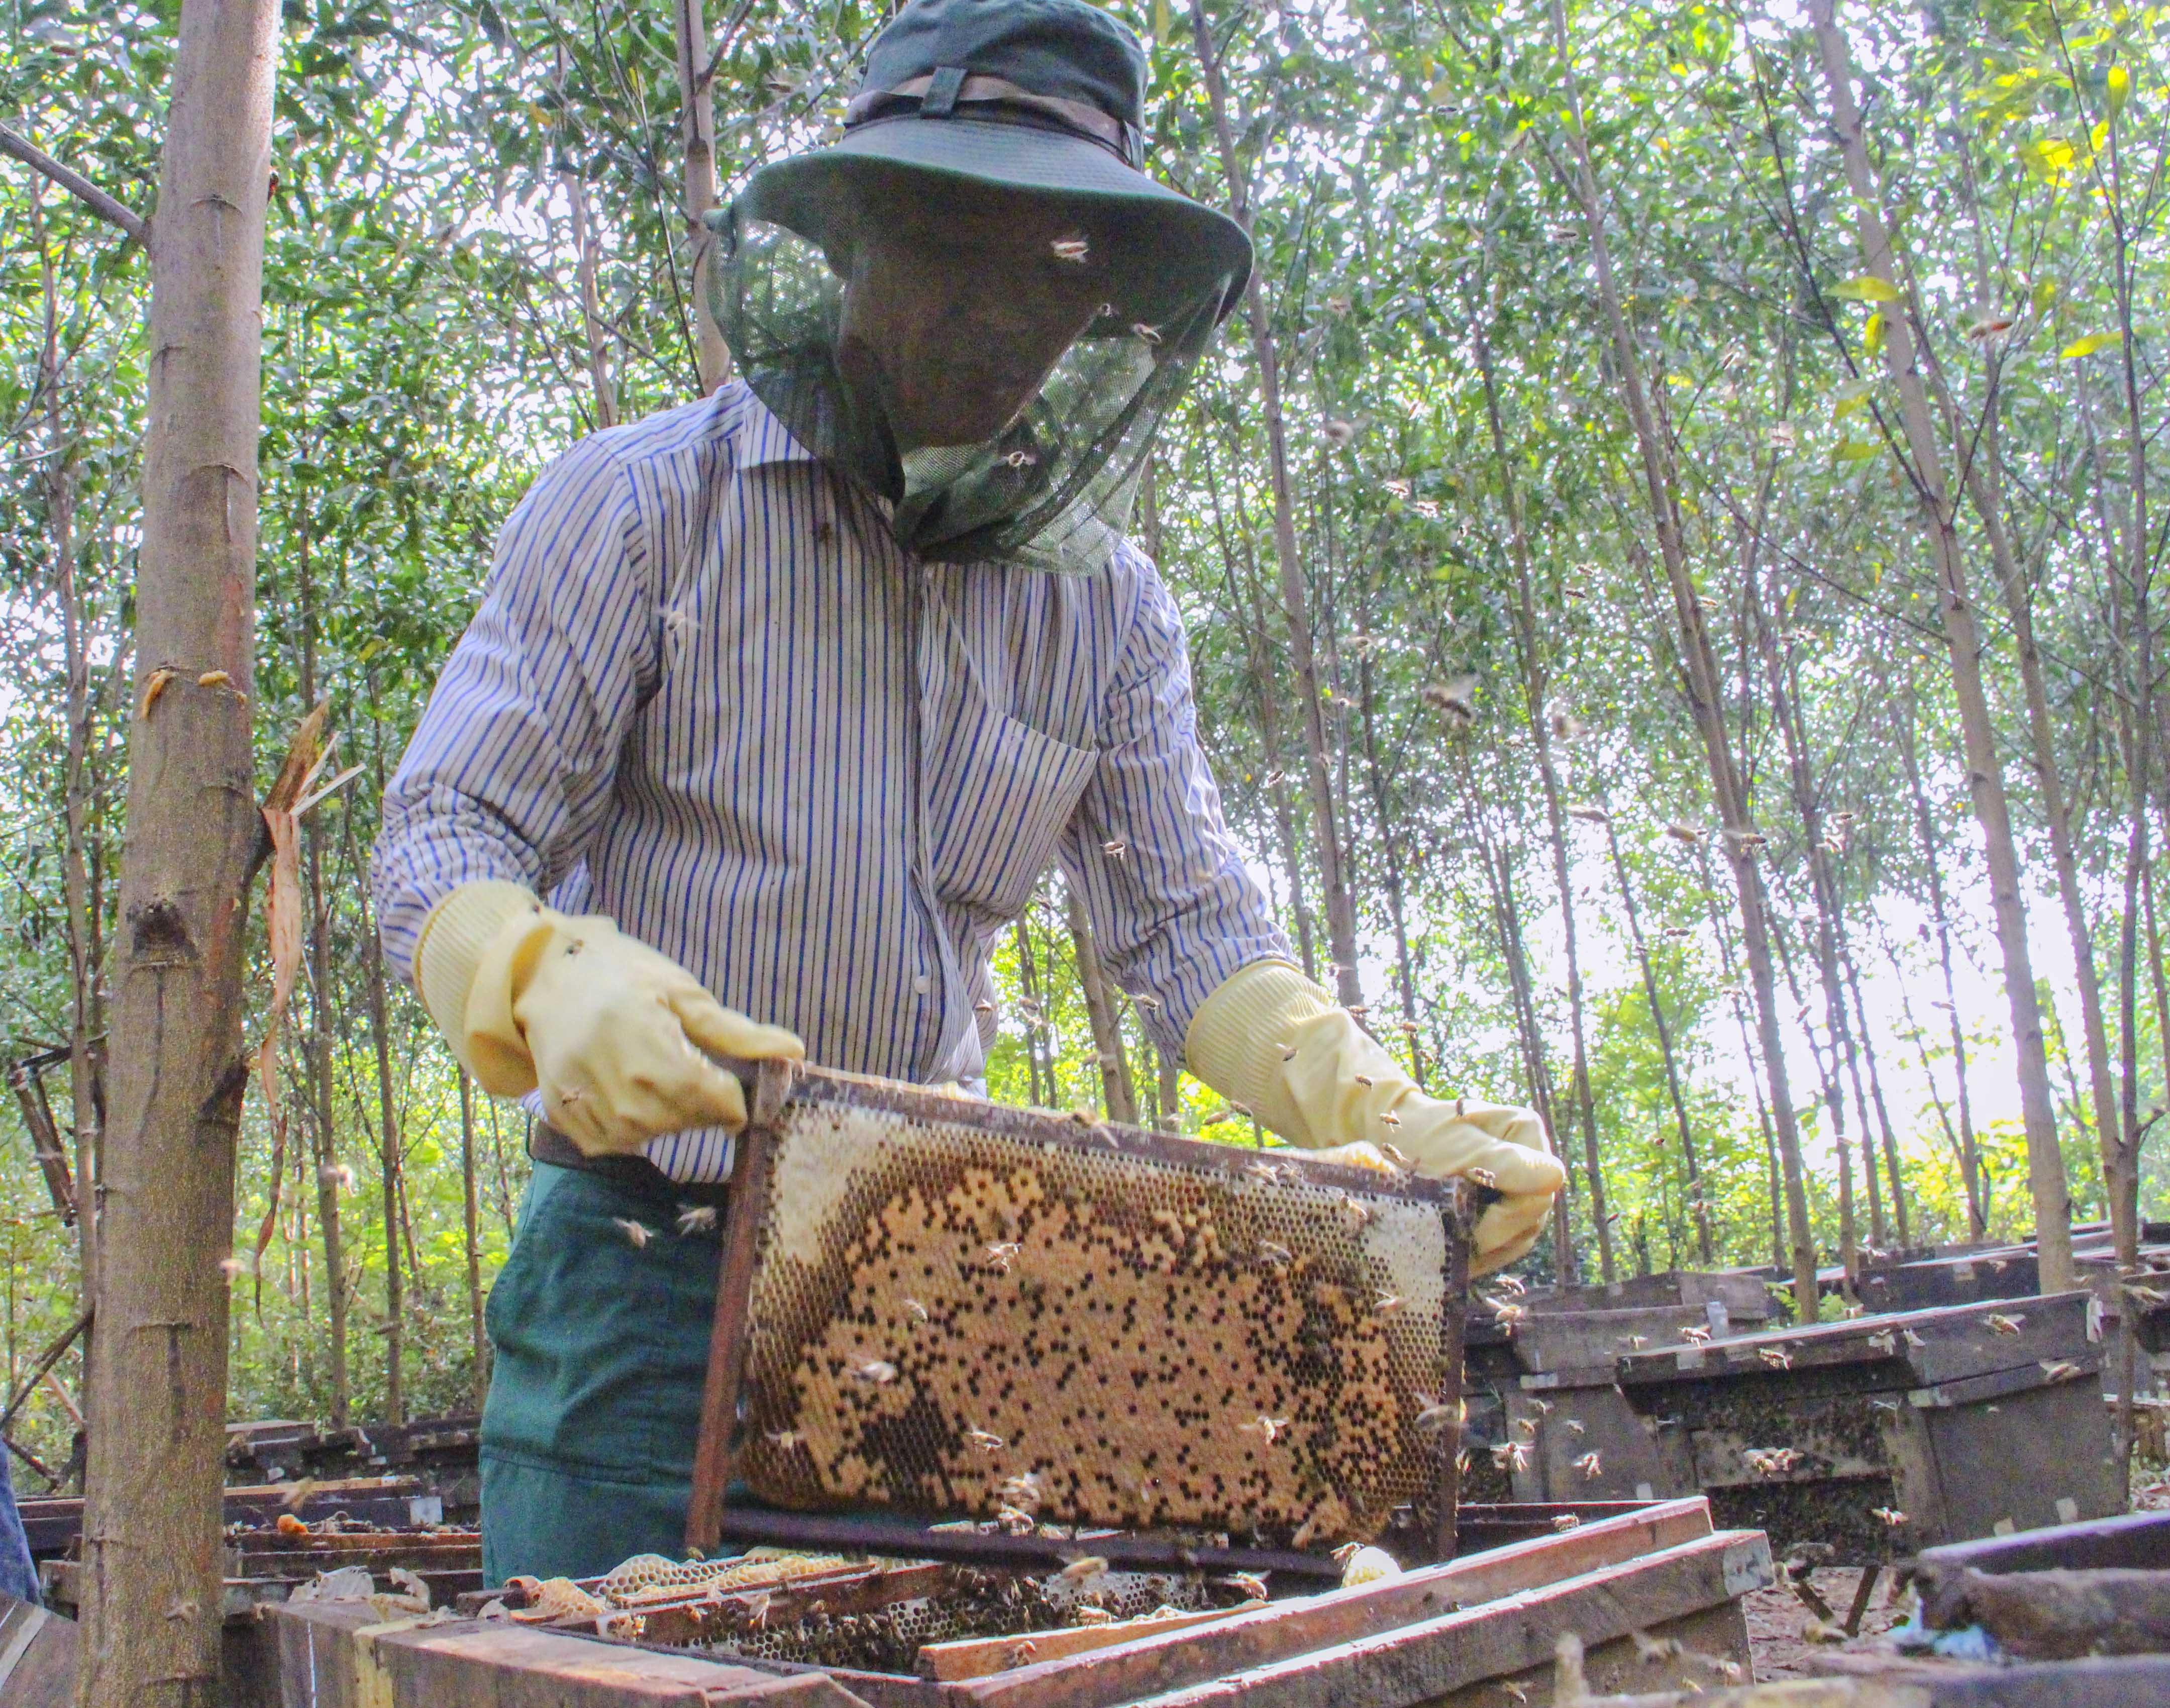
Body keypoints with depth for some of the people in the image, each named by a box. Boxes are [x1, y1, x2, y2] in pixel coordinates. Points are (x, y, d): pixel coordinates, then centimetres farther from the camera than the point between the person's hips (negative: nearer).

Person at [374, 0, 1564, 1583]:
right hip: (648, 1268, -3)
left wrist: (1387, 1119, -11)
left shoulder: (1106, 605, 7)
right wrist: (552, 987, -32)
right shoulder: (648, 500, -5)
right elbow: (439, 839, -9)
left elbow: (1190, 922, 7)